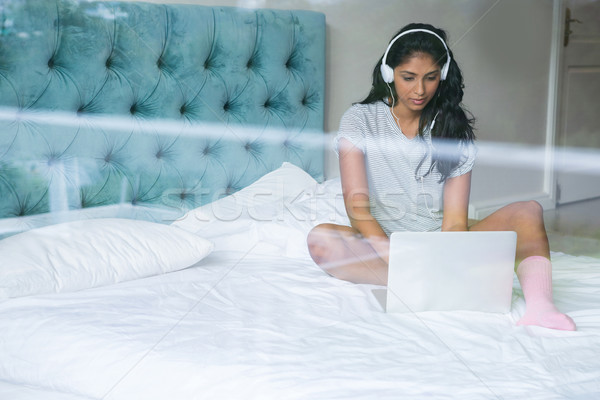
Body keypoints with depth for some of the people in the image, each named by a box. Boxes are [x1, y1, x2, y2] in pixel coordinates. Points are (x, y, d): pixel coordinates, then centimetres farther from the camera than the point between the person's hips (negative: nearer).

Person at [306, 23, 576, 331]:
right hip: (382, 243, -2)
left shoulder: (454, 127, 4)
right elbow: (357, 205, -12)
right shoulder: (360, 121, -1)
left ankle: (538, 306, -46)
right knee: (321, 239, -32)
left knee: (528, 212, -19)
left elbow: (455, 218, -5)